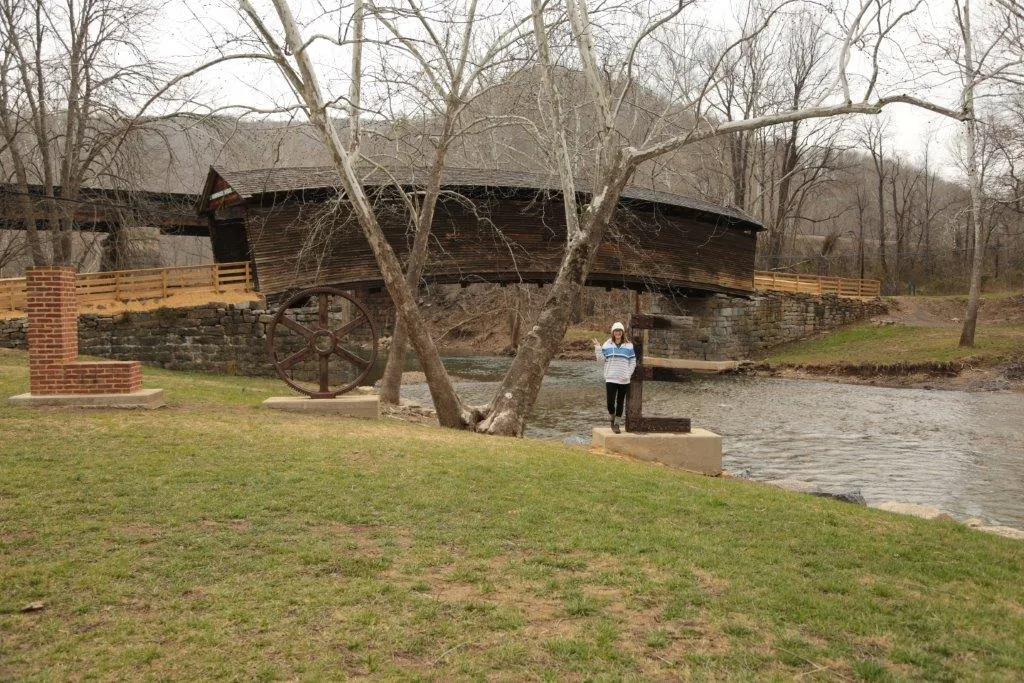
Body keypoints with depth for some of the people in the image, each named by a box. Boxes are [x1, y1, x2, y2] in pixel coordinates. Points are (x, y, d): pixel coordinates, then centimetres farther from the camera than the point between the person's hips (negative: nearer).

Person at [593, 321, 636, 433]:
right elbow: (601, 360, 4)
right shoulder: (607, 345, 4)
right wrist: (597, 348, -7)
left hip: (624, 380, 1)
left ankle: (616, 423, 22)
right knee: (610, 402, -8)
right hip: (610, 378, -1)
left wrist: (628, 374, -7)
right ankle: (612, 418, 20)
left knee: (620, 402, 8)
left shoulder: (629, 346, 3)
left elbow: (633, 362, 5)